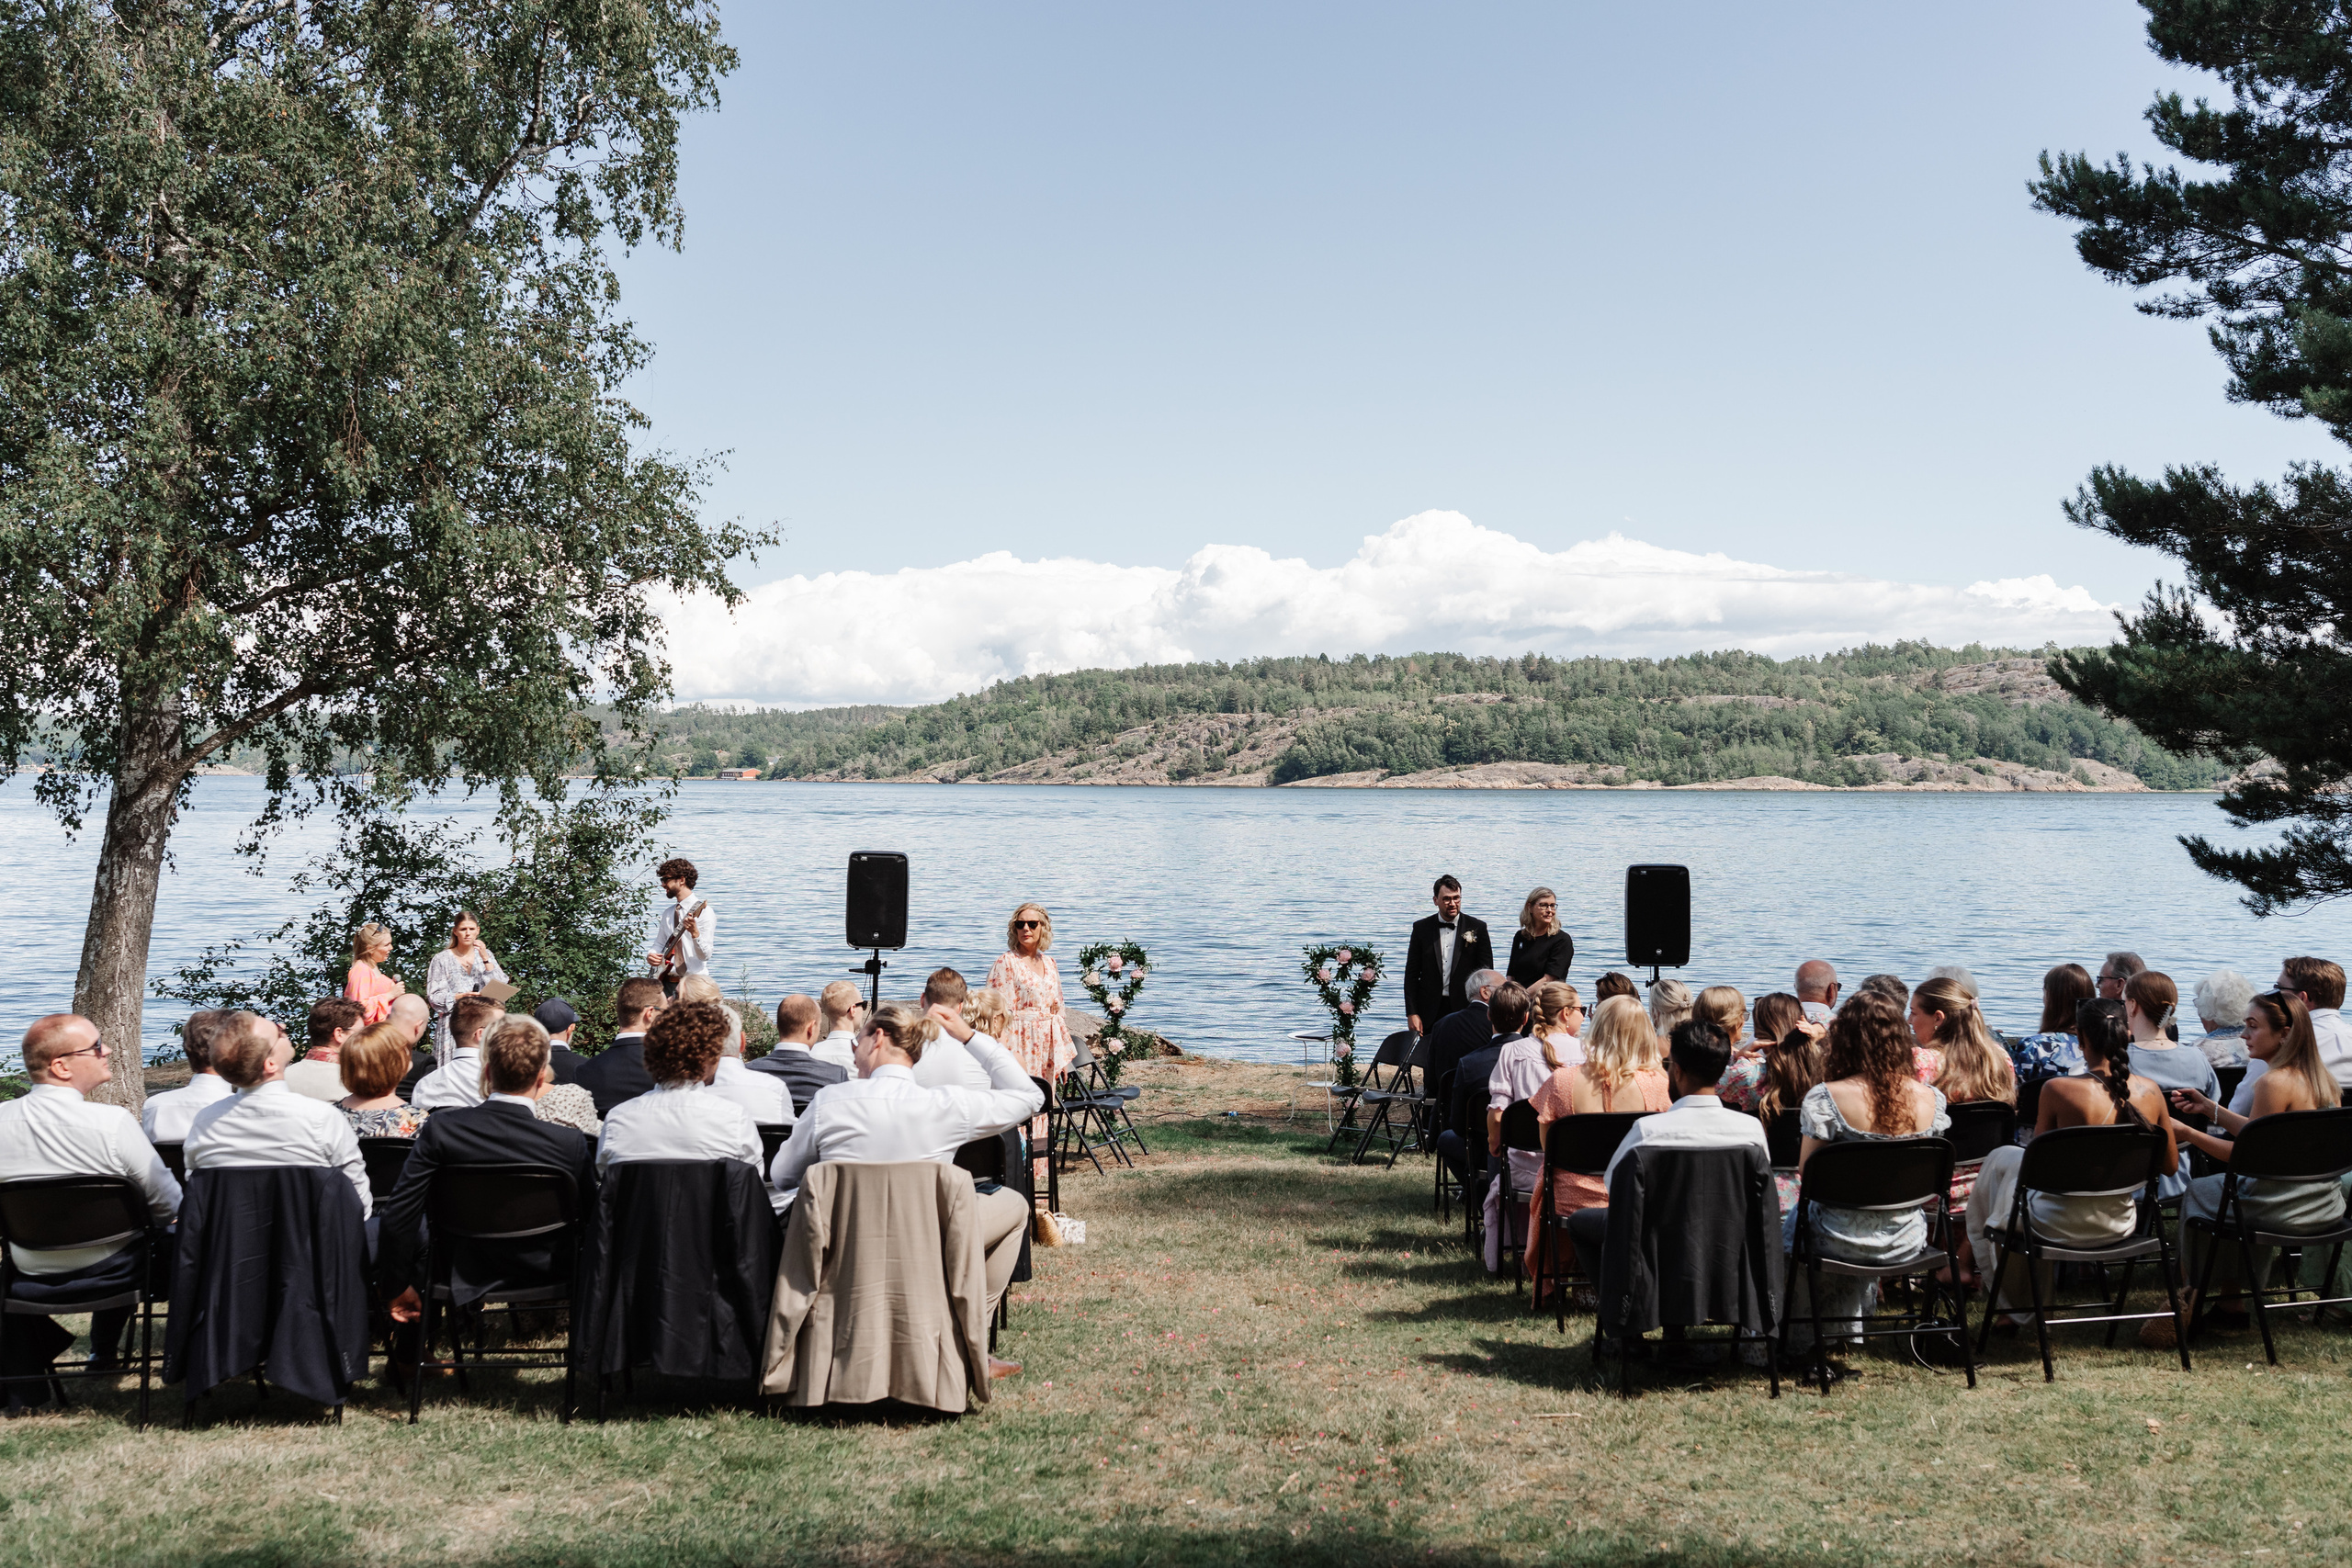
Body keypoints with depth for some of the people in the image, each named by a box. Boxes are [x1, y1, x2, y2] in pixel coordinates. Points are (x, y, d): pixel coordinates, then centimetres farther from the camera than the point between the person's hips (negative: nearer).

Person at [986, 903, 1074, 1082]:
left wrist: (1064, 1057, 16)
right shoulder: (1006, 962, -5)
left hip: (1047, 1049, 6)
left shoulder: (1050, 964, 13)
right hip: (1022, 1046, -6)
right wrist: (1012, 1055, -19)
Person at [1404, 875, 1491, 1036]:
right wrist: (1411, 1013, -2)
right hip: (1430, 1012, 1)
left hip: (1465, 1010, -1)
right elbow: (1412, 974, 6)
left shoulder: (1477, 928, 3)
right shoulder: (1421, 928, 6)